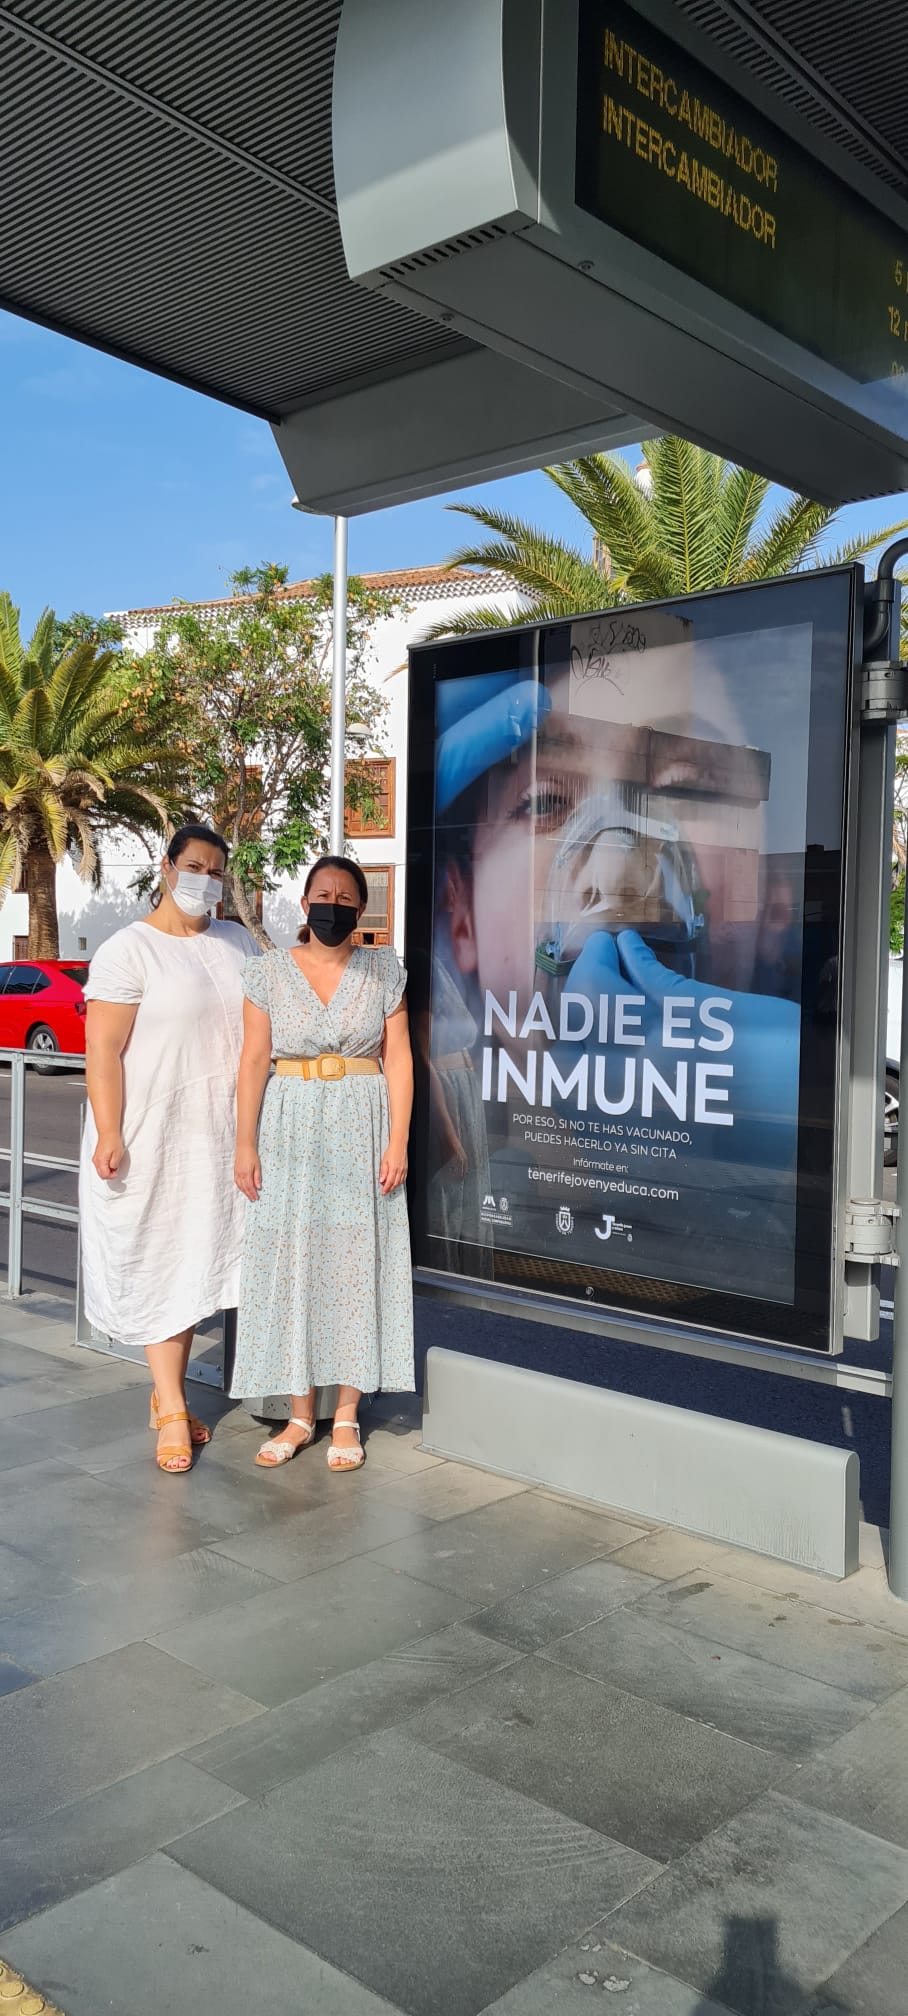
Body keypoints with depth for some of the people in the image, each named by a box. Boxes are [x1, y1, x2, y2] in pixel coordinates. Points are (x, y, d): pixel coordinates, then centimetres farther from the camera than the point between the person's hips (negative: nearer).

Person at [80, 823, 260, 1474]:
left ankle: (169, 1392, 25)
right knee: (158, 1264, 2)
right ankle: (172, 1409, 10)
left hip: (217, 1133, 5)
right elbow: (103, 1050, -12)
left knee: (196, 1258, 11)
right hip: (150, 1134, -5)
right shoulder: (129, 950, -8)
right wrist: (109, 1136, -18)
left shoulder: (239, 943, 9)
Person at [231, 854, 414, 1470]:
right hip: (289, 1131, 1)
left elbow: (399, 1060, 1)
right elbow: (254, 1060, 1)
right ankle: (300, 1415, 15)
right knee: (290, 1265, 3)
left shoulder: (384, 971, 4)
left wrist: (398, 1141, -7)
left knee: (357, 1264, 2)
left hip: (361, 1131, 0)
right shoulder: (270, 972, 4)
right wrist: (245, 1144, -4)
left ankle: (347, 1416, 13)